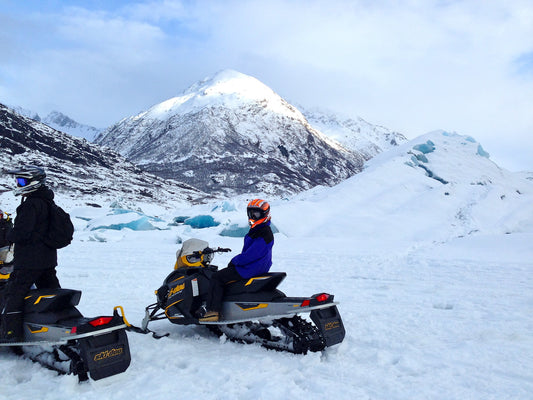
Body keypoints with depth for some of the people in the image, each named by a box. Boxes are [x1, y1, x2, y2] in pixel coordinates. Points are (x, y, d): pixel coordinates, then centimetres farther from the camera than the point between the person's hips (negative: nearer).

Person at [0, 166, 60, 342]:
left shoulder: (31, 204, -18)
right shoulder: (48, 202, 12)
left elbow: (21, 232, -24)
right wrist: (14, 234, 23)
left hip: (29, 260, -10)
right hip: (49, 259, 10)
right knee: (51, 290, 17)